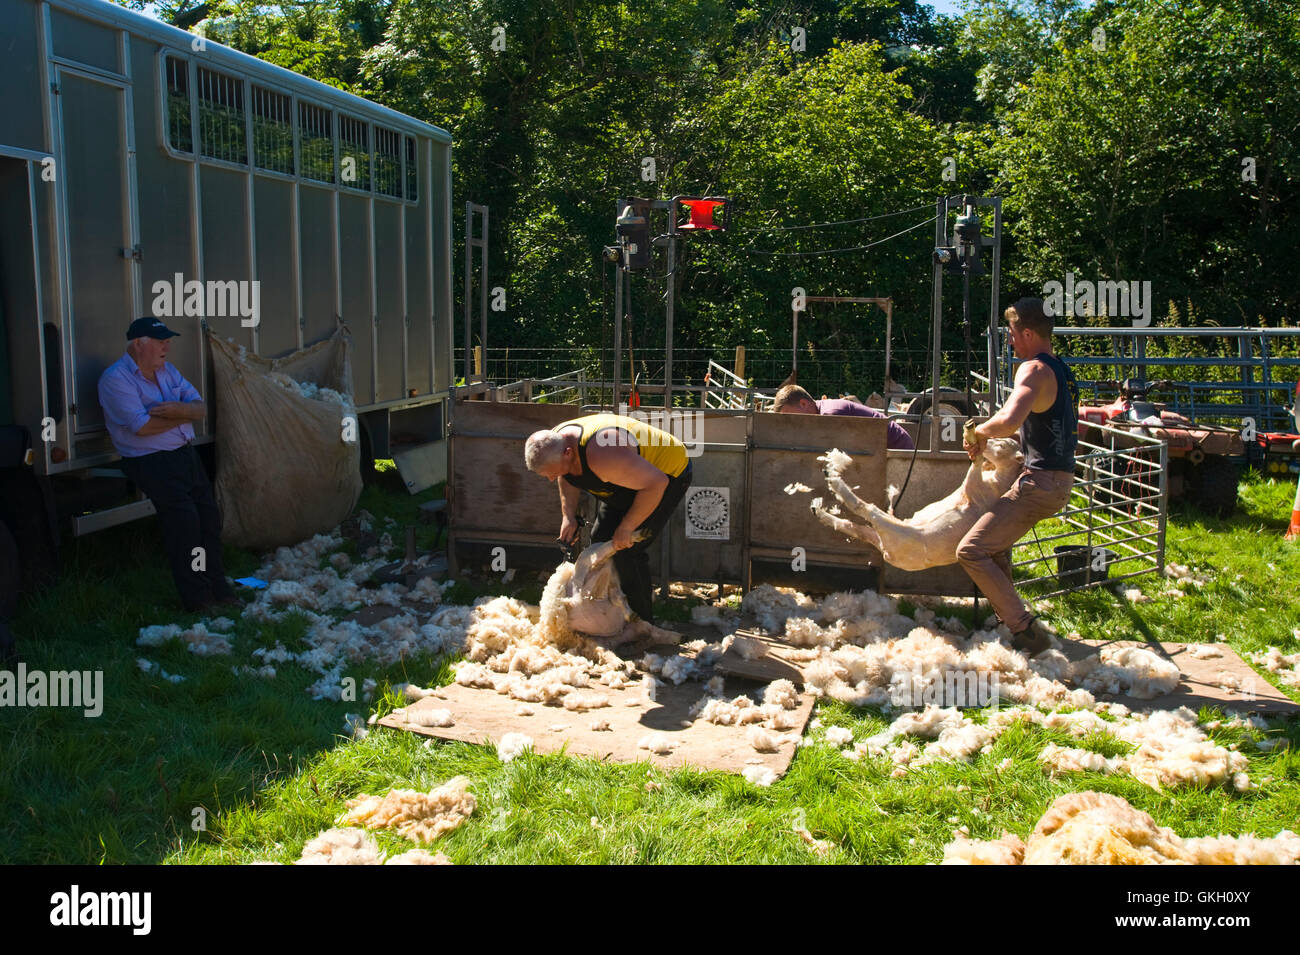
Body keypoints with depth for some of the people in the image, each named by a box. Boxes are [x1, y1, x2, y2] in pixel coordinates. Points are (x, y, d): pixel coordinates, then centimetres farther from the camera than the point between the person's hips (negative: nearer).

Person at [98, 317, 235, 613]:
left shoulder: (167, 371, 14)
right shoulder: (116, 378, -10)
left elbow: (200, 408, 8)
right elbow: (142, 426, -21)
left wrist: (178, 410, -17)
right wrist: (184, 414, -6)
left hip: (185, 454, 8)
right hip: (150, 462, -8)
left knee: (210, 516, 3)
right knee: (184, 518, -19)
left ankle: (217, 588, 15)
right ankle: (196, 598, -8)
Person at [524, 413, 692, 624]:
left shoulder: (601, 456, -41)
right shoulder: (553, 444, -13)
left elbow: (656, 483, -37)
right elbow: (568, 478, 12)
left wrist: (626, 528, -29)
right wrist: (569, 515, -2)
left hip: (666, 475, -9)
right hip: (630, 471, 9)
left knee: (627, 550, -15)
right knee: (600, 540, 5)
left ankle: (641, 622, -1)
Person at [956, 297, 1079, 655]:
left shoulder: (1035, 370, -14)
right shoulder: (1064, 371, 17)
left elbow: (1009, 420, -33)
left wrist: (978, 432, -12)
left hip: (1040, 481, -10)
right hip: (1062, 479, 10)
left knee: (971, 551, -12)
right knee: (996, 542, 29)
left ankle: (1027, 631, -13)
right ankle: (1008, 616, 31)